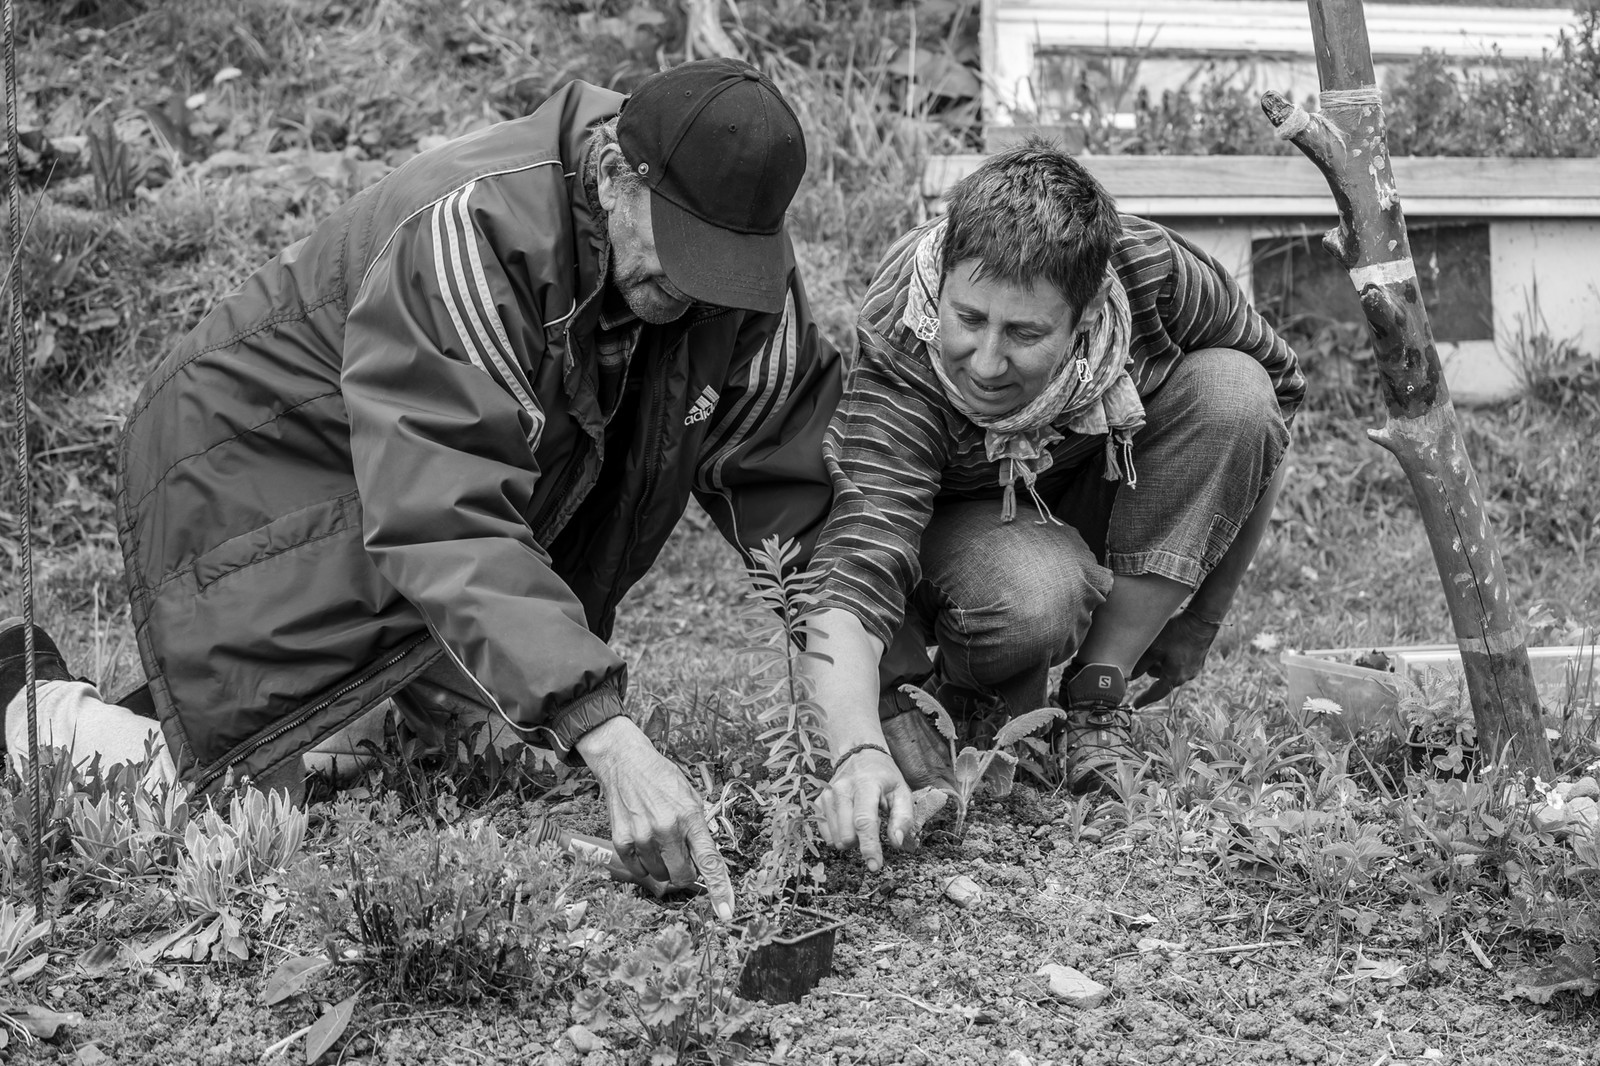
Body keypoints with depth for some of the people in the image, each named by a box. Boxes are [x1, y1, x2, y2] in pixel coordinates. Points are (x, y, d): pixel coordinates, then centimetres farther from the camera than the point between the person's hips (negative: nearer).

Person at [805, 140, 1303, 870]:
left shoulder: (1154, 273, -28)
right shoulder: (896, 367, -35)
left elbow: (1276, 389, -11)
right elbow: (851, 585, -43)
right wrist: (860, 752, -62)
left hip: (1104, 495, 4)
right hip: (961, 525, -4)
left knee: (1232, 390, -26)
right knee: (1036, 598, -40)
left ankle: (1097, 694, -15)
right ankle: (972, 702, -3)